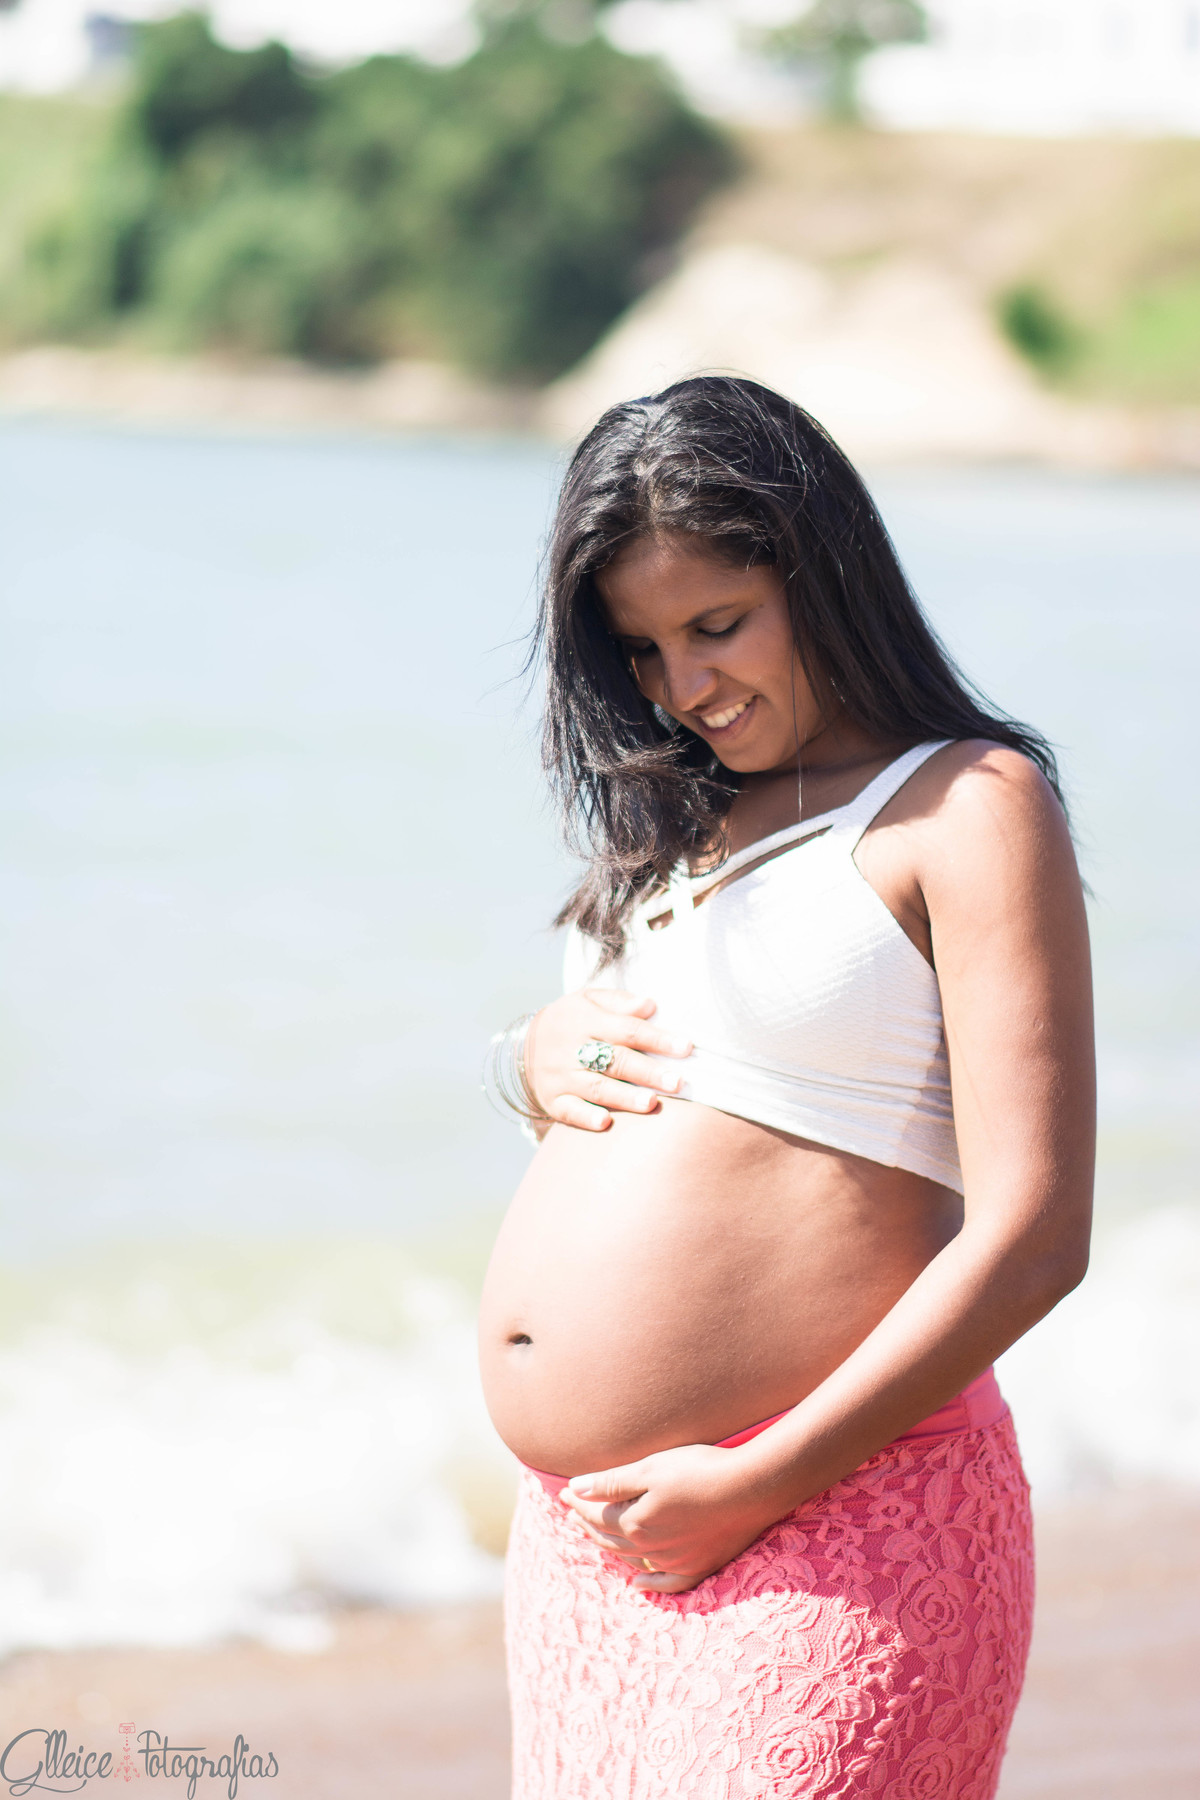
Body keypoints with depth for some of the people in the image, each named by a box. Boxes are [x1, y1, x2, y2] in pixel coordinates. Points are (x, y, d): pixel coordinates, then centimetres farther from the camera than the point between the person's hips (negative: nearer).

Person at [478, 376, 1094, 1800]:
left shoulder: (971, 805, -5)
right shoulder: (684, 827, 17)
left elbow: (1030, 1239, -14)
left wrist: (755, 1486, -15)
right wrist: (533, 1063, 4)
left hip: (826, 1527, -7)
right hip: (584, 1526, 7)